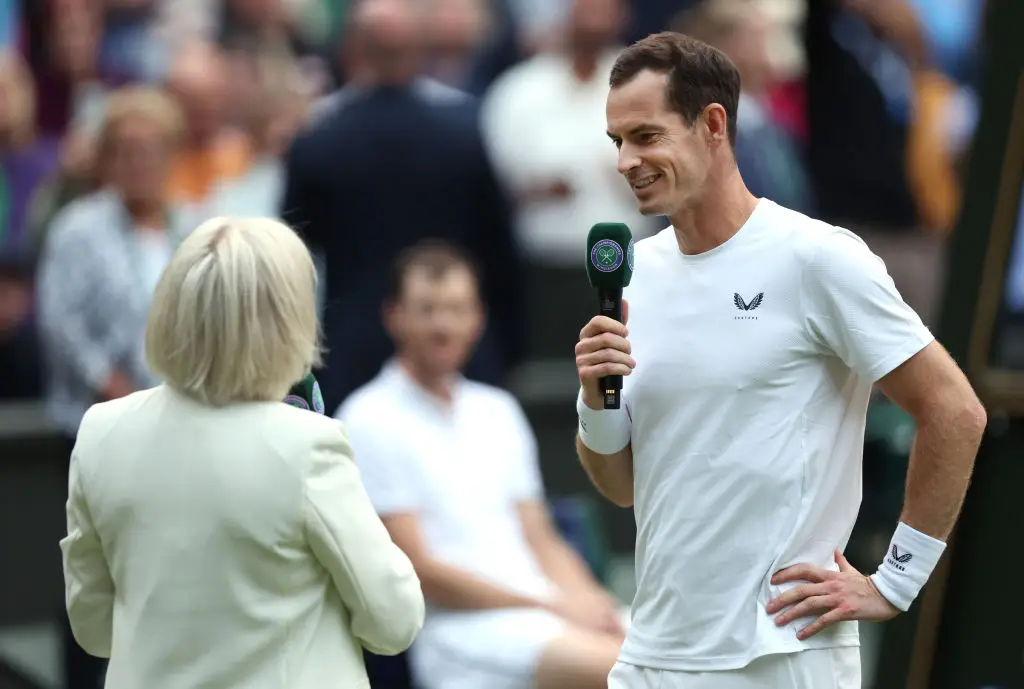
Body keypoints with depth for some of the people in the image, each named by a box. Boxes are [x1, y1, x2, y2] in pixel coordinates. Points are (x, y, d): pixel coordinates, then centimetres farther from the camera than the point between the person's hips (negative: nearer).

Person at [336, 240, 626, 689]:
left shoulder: (498, 411, 22)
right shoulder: (370, 421, 0)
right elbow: (419, 571, -6)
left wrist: (585, 599, -3)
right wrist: (554, 605, -11)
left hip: (547, 613, 7)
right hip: (460, 628, -7)